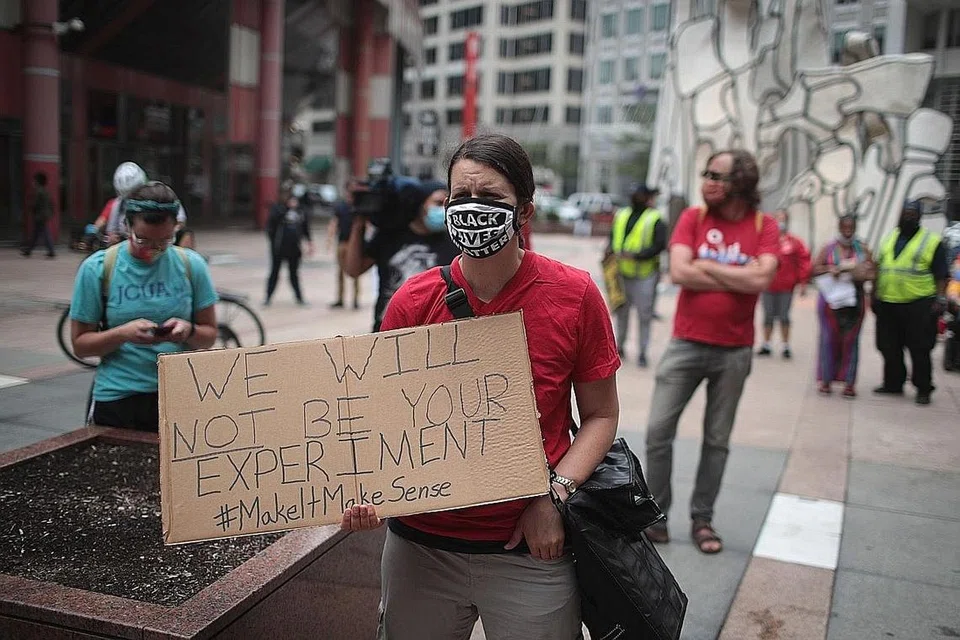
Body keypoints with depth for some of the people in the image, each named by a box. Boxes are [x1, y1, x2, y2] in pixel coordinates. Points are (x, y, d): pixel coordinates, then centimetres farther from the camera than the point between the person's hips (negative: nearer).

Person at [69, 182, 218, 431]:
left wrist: (188, 331, -15)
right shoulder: (96, 269, -3)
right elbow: (80, 343, -1)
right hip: (117, 401, -1)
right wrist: (123, 333, -18)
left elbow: (210, 334, 6)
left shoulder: (191, 265, 0)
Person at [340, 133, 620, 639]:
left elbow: (600, 414, 0)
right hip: (420, 544, 2)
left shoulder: (574, 295, -9)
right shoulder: (413, 300, -5)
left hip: (530, 553, -2)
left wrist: (554, 494, -14)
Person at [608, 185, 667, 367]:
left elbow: (659, 245, -13)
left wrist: (636, 255, -21)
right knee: (622, 312, 14)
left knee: (644, 315, 0)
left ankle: (642, 352, 9)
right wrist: (612, 249, -1)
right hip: (622, 273, 5)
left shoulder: (655, 220, -5)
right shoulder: (621, 216, 12)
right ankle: (619, 346, 28)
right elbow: (613, 237, 21)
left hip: (645, 276, -5)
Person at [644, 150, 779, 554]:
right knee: (659, 431, -2)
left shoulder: (764, 227, -1)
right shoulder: (693, 218, 0)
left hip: (734, 352, 0)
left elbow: (761, 279, -17)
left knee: (717, 440, 9)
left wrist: (706, 266, -11)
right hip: (685, 345, 0)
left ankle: (702, 519, 22)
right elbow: (679, 272, -14)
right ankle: (655, 515, 12)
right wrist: (738, 279, -11)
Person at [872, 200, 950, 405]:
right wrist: (875, 296, 16)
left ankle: (923, 389, 9)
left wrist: (940, 299, -12)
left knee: (919, 350, -1)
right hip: (887, 304, 5)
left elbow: (941, 275, -4)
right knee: (889, 348, 10)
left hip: (918, 306, -5)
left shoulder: (932, 241, -1)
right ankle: (893, 384, 23)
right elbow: (879, 269, 20)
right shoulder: (889, 239, 15)